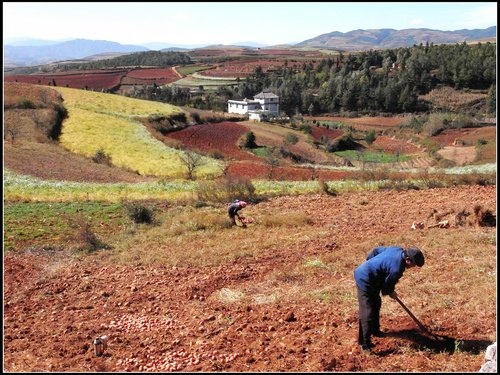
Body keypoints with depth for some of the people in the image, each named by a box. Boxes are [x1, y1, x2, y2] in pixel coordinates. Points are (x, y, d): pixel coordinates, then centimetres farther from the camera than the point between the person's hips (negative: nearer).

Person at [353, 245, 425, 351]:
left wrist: (369, 262, 26)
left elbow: (377, 250, 12)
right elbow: (387, 283, -13)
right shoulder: (397, 269, -28)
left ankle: (374, 329, 42)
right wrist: (390, 292, 9)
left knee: (376, 304, 25)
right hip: (365, 281, -11)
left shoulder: (398, 250, -1)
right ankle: (365, 342, -4)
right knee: (368, 312, -9)